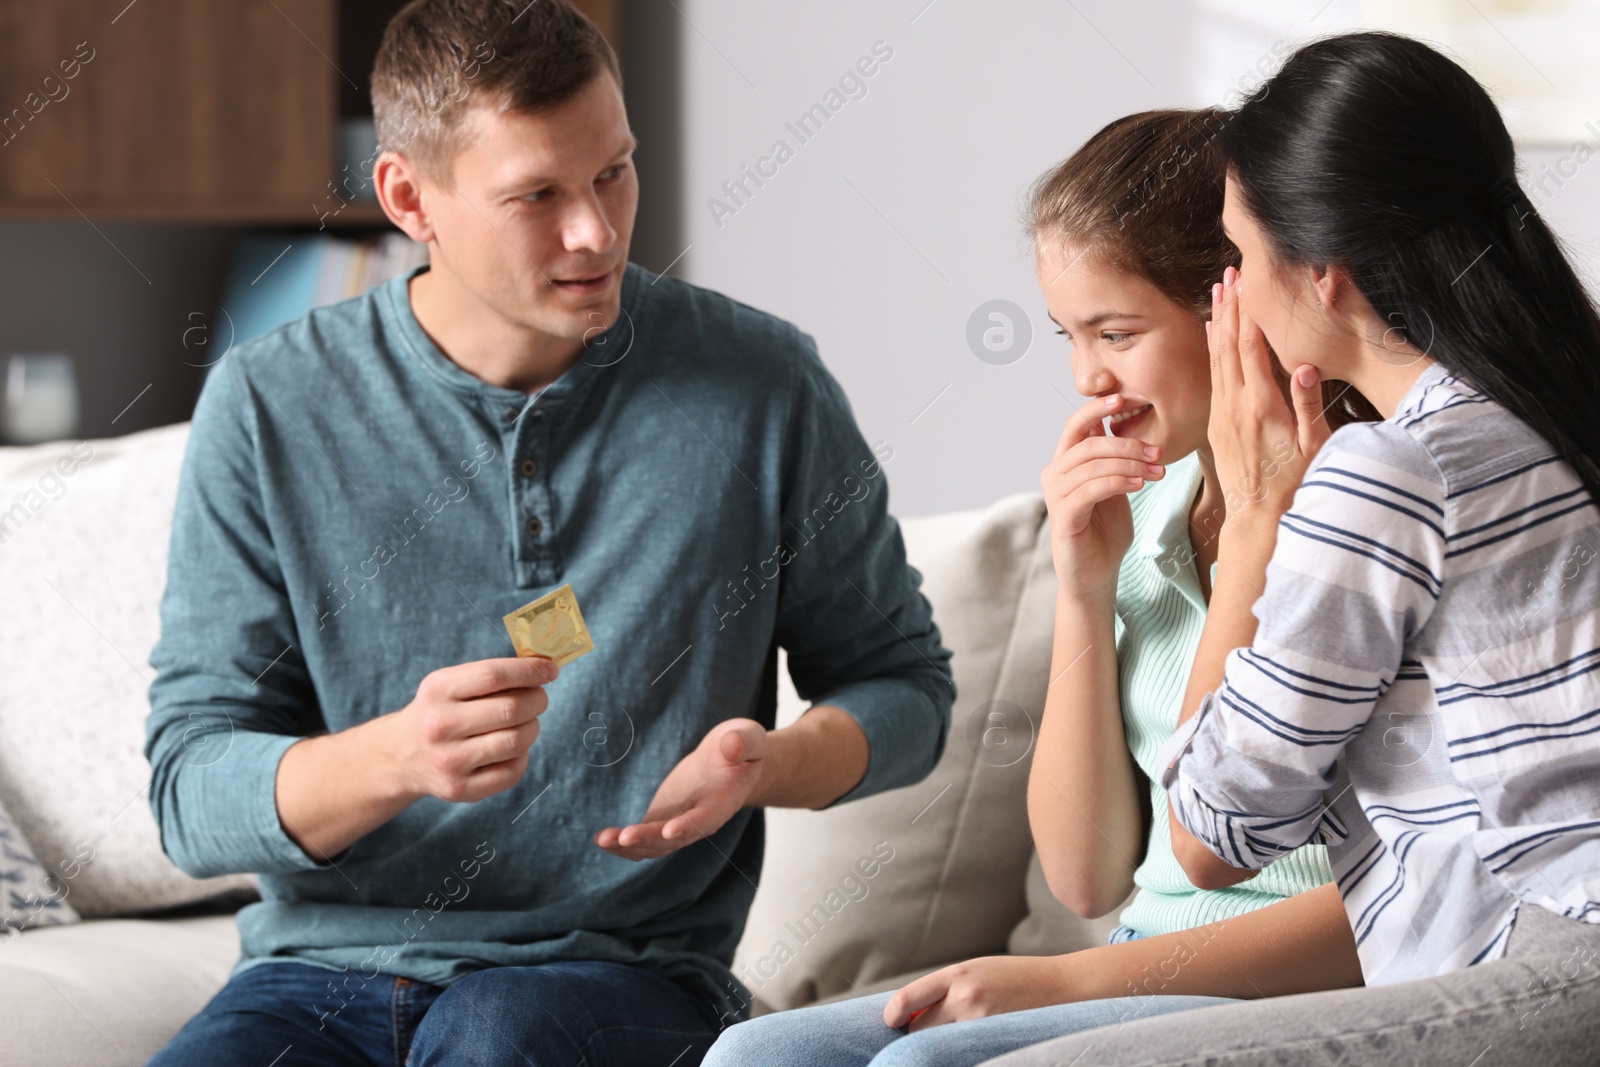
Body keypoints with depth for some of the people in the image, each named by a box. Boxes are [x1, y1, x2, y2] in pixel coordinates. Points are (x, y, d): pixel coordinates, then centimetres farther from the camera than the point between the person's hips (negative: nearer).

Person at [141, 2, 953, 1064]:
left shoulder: (761, 386, 0)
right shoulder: (268, 408, -1)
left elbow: (904, 680, 11)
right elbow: (192, 795, -3)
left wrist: (764, 765, -12)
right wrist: (396, 757, -24)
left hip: (621, 968, -1)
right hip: (330, 963, 1)